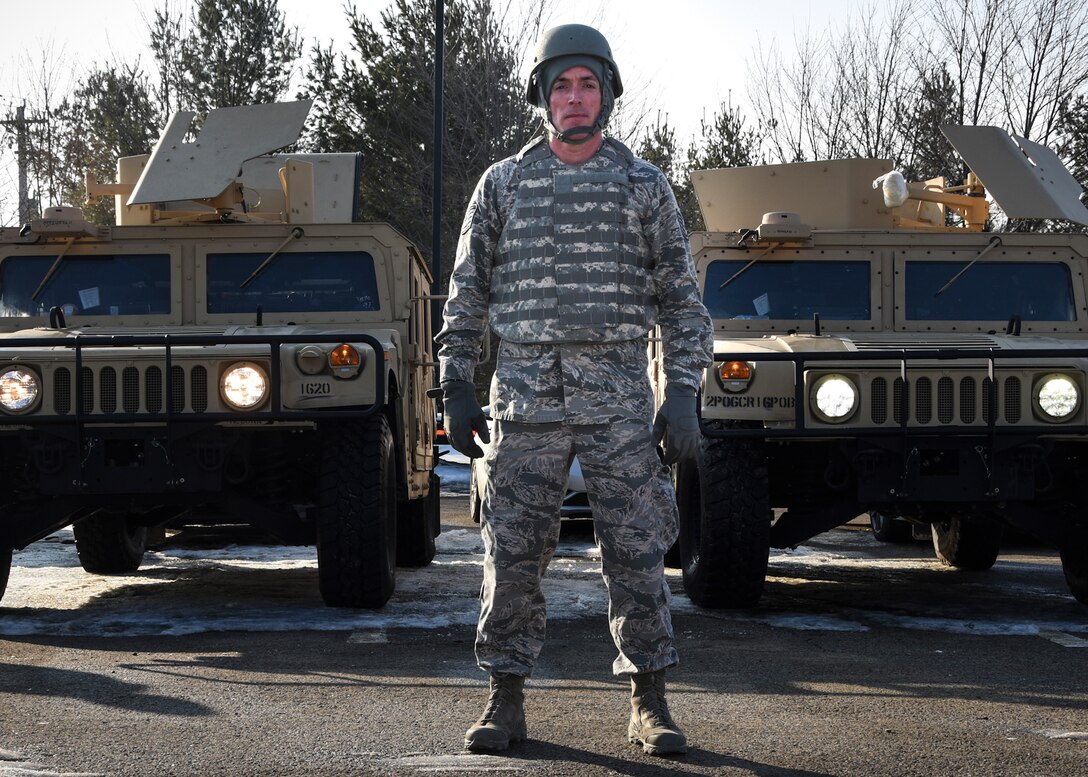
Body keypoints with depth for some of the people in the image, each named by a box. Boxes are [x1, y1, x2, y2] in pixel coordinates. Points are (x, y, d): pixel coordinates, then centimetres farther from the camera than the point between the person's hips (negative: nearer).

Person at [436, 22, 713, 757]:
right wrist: (457, 388, 3)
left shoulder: (645, 185, 5)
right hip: (526, 395, 1)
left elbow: (682, 298, 5)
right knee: (513, 554, 0)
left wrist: (683, 395, -4)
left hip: (619, 399, -1)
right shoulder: (503, 183, 8)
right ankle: (507, 702, 10)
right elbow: (467, 294, 11)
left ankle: (650, 706, 7)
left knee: (638, 553, -1)